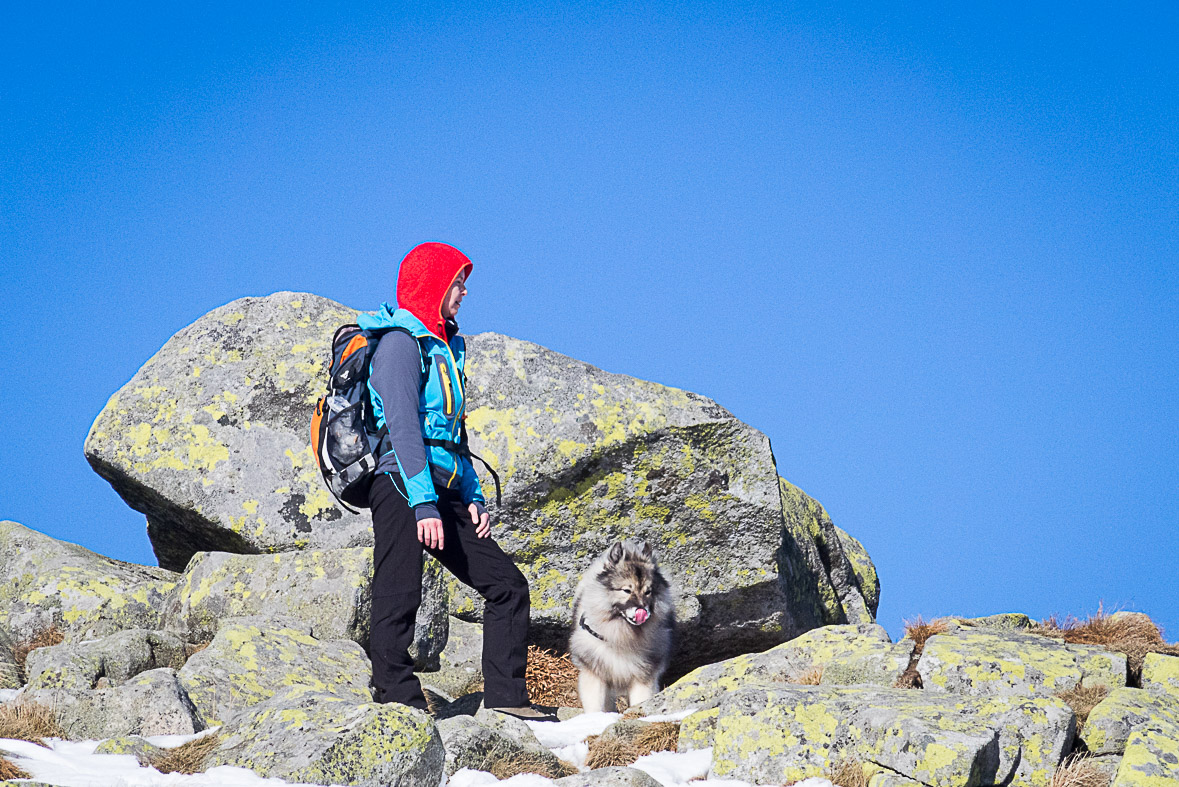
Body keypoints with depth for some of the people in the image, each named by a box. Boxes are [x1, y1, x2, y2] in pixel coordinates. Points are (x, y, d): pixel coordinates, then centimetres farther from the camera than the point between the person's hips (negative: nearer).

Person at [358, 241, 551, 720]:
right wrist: (424, 505, -23)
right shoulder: (402, 341, -6)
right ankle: (398, 703, -15)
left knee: (507, 586, 5)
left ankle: (505, 697, 7)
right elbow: (403, 426, -16)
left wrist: (471, 497, 17)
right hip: (402, 487, -9)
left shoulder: (442, 346, 23)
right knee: (399, 599, -13)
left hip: (442, 494, 9)